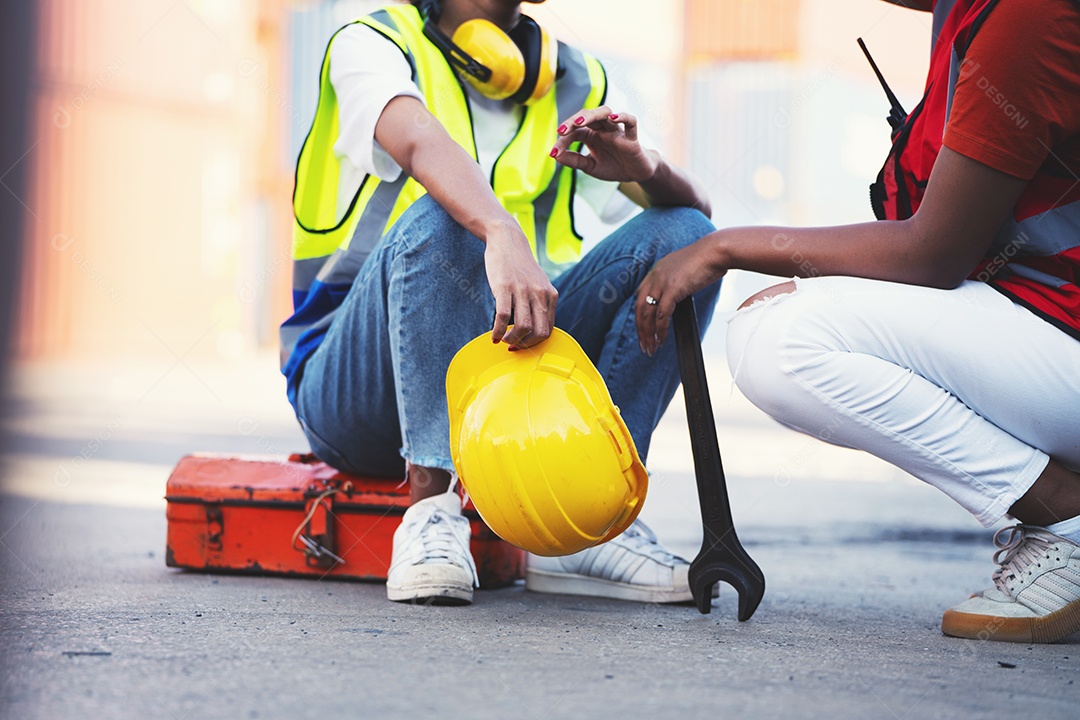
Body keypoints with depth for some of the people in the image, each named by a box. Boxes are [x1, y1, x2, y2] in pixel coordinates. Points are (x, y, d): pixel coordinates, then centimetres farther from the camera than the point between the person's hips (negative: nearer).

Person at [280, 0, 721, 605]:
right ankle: (433, 505, -38)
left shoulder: (576, 83, 13)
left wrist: (645, 168, -20)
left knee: (684, 237, -13)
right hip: (359, 390, -4)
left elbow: (696, 212, 4)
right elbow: (420, 143, -26)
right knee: (443, 214, -32)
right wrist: (504, 237, -47)